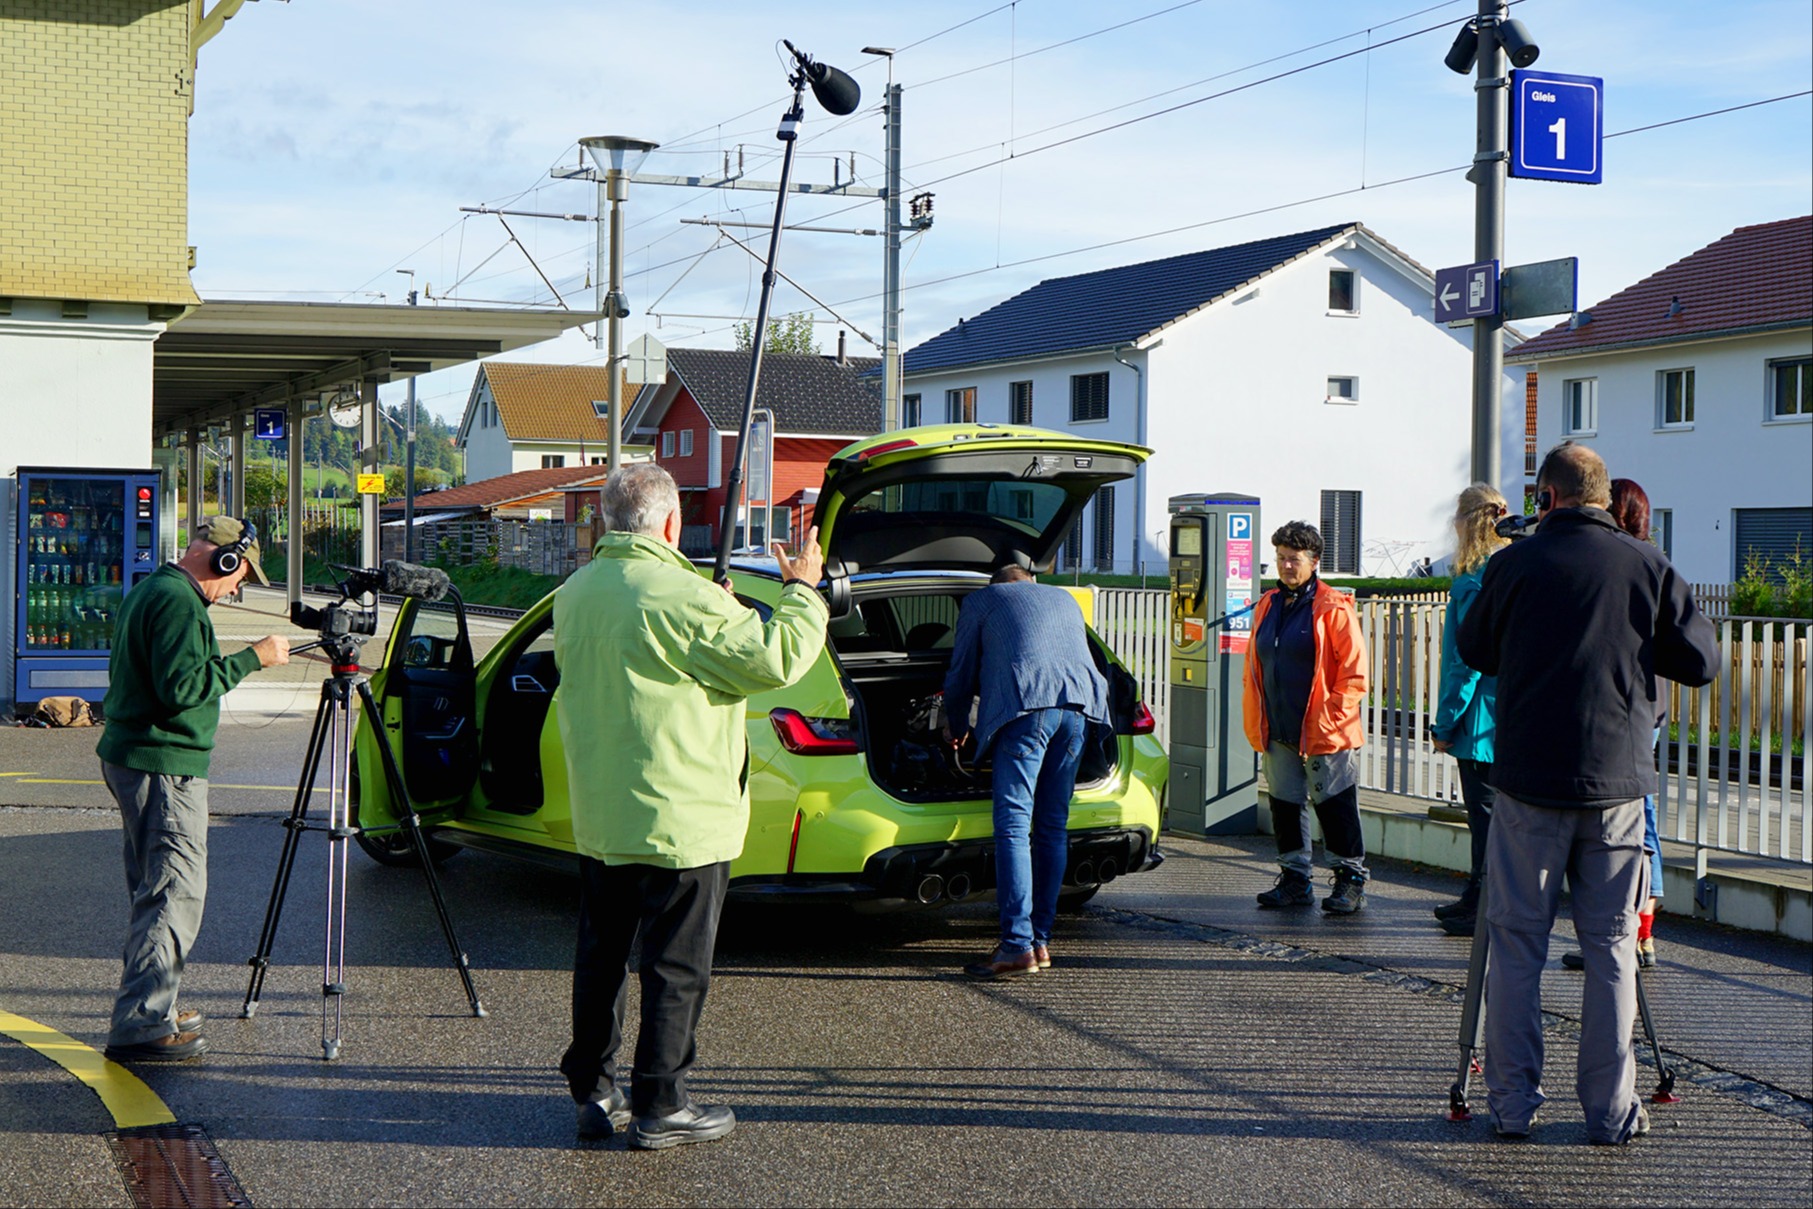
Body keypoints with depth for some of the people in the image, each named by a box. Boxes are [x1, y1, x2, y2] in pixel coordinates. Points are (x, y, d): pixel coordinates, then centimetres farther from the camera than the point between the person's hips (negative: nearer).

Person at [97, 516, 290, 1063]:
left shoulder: (147, 590, 17)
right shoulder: (178, 602, -16)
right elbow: (182, 687, -23)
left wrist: (223, 664, 21)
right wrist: (252, 658, -17)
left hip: (128, 760, 11)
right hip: (164, 768, -11)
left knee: (153, 890, 17)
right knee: (175, 893, -10)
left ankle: (152, 1005, 25)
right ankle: (140, 1025, -11)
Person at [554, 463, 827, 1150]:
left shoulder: (574, 593, 6)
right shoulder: (681, 597, -19)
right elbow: (776, 659, -18)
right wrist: (802, 592, -3)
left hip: (598, 817, 8)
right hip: (680, 818, -7)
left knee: (601, 956, 16)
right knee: (675, 966, 2)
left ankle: (592, 1092, 23)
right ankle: (659, 1108, 7)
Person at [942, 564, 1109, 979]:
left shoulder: (981, 600, 21)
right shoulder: (1065, 599, 34)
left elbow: (961, 673, 23)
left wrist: (955, 727, 41)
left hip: (1025, 703, -5)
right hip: (1079, 705, 5)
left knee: (1013, 825, -9)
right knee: (1053, 827, 11)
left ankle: (1018, 946, -18)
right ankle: (1040, 940, 13)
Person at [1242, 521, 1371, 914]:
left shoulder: (1333, 608, -7)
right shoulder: (1267, 606, 12)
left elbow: (1354, 673, -9)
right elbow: (1253, 669, 19)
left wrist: (1331, 719, -14)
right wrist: (1255, 722, 11)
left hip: (1324, 735, -6)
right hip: (1278, 734, 6)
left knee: (1335, 808, 0)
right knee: (1285, 806, 11)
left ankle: (1351, 881, 10)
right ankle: (1294, 879, 22)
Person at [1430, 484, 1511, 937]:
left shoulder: (1475, 584, -17)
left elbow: (1468, 662, -18)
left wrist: (1445, 724, -11)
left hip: (1482, 718, -9)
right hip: (1510, 717, 9)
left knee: (1486, 813, -3)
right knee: (1486, 813, 17)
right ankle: (1476, 899, 28)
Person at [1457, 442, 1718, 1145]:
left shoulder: (1515, 565, -4)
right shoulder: (1648, 566, 0)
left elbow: (1474, 651, 10)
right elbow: (1701, 661, 5)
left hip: (1529, 780, -1)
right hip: (1617, 784, 1)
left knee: (1517, 945, 7)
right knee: (1611, 948, 8)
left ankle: (1512, 1105, 8)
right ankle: (1611, 1111, 9)